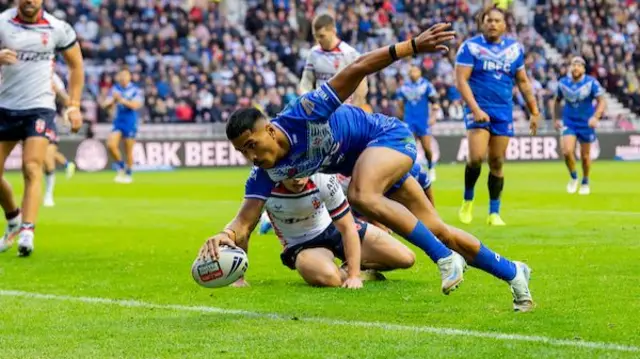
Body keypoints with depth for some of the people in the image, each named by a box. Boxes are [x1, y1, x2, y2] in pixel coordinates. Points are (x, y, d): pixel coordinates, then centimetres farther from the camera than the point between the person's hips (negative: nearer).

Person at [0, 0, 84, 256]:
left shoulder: (58, 29, -3)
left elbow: (76, 65, 10)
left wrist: (74, 105, 3)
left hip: (40, 108, -2)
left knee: (32, 169, -18)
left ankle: (27, 232, -24)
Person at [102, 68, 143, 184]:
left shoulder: (136, 90, -5)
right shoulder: (115, 89, 6)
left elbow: (136, 105, -18)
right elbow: (105, 105, 4)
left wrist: (122, 100, -27)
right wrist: (111, 101, -18)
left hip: (130, 123, -3)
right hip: (118, 122, 3)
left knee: (129, 151, 2)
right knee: (111, 145, -14)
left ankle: (129, 174, 19)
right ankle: (121, 168, 8)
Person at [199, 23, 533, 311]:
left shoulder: (302, 113, -32)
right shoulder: (266, 173, -14)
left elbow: (357, 68, -33)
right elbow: (245, 221, -18)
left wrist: (412, 46, -40)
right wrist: (226, 235, -42)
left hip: (389, 134, -7)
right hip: (369, 157, 7)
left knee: (361, 195, -36)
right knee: (436, 229, 9)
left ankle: (445, 257, -27)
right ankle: (512, 271, 27)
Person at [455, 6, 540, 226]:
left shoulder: (514, 49, 9)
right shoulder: (470, 47, -3)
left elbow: (523, 82, 17)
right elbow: (461, 81, -9)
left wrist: (534, 111, 14)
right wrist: (475, 109, -18)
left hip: (504, 113, 3)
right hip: (479, 110, -3)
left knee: (497, 162, 3)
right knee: (477, 157, -19)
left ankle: (494, 213, 11)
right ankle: (468, 200, 5)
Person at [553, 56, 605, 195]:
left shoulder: (591, 83, -11)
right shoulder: (563, 83, -2)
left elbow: (602, 102, -13)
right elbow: (557, 101, 14)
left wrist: (595, 117, -28)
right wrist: (555, 119, 9)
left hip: (586, 123, -1)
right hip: (569, 123, 1)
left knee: (585, 156, 7)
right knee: (567, 151, -17)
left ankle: (585, 183, 29)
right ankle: (573, 178, 9)